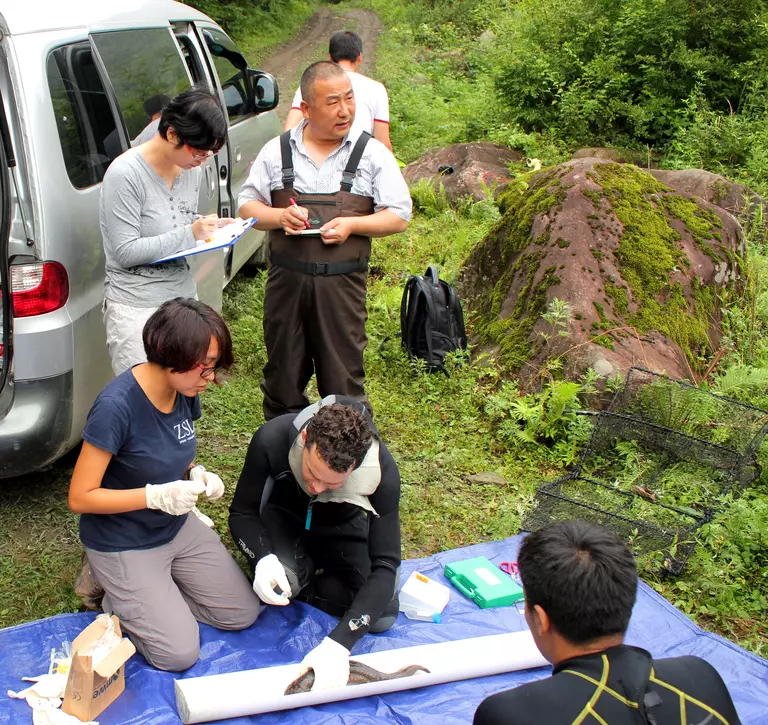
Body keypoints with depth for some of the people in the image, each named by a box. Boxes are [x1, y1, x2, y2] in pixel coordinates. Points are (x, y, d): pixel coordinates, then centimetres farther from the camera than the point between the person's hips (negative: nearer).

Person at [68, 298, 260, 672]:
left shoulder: (185, 391, -8)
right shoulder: (117, 405, -30)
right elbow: (80, 497, -24)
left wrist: (197, 474, -10)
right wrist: (156, 496, -32)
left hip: (177, 527, 7)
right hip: (123, 543, -7)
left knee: (243, 613, 5)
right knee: (179, 653, -9)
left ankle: (143, 595, 19)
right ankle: (116, 595, 14)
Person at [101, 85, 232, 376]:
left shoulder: (191, 170, 7)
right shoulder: (125, 173, -16)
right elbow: (125, 252, -19)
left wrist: (213, 226, 0)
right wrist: (190, 234, -20)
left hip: (184, 298, 7)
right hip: (136, 308, -7)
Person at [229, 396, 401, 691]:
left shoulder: (382, 471, -35)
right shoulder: (273, 439, -34)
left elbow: (385, 567, -33)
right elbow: (242, 513, -19)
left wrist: (338, 643, -44)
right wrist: (263, 559, -41)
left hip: (342, 525, 1)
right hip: (286, 515, 0)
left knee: (382, 618, -15)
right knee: (281, 580, -33)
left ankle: (302, 584, 6)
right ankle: (304, 573, 3)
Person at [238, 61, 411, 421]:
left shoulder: (372, 154, 3)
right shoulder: (277, 151, 7)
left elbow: (398, 216, 2)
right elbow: (247, 205, 10)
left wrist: (352, 224, -14)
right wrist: (279, 216, -11)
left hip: (342, 282, -2)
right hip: (286, 279, 2)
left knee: (343, 377, 1)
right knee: (283, 372, 12)